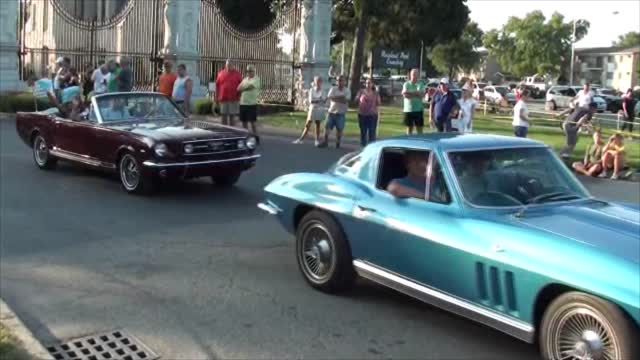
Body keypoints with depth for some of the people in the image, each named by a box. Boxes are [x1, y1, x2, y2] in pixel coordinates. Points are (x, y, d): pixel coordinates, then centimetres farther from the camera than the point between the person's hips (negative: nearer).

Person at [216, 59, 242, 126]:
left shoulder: (237, 74, 2)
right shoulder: (221, 73, 6)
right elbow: (217, 85, 8)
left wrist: (238, 96, -5)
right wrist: (217, 97, 4)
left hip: (233, 99, -1)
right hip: (223, 99, 2)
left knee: (232, 116, 4)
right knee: (224, 115, 7)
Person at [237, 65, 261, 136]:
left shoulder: (256, 79, -3)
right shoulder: (245, 79, 17)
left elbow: (250, 87, -18)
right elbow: (239, 88, 9)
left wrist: (242, 89, -3)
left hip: (252, 104, -6)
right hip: (243, 103, 6)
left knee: (252, 122, -5)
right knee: (244, 122, 10)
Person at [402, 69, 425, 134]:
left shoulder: (420, 85, 5)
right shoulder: (406, 84, 4)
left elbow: (422, 95, -11)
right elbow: (405, 95, -11)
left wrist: (410, 93, -11)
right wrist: (416, 94, -9)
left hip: (418, 110, 0)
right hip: (408, 109, 0)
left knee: (419, 128, 1)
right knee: (409, 127, 7)